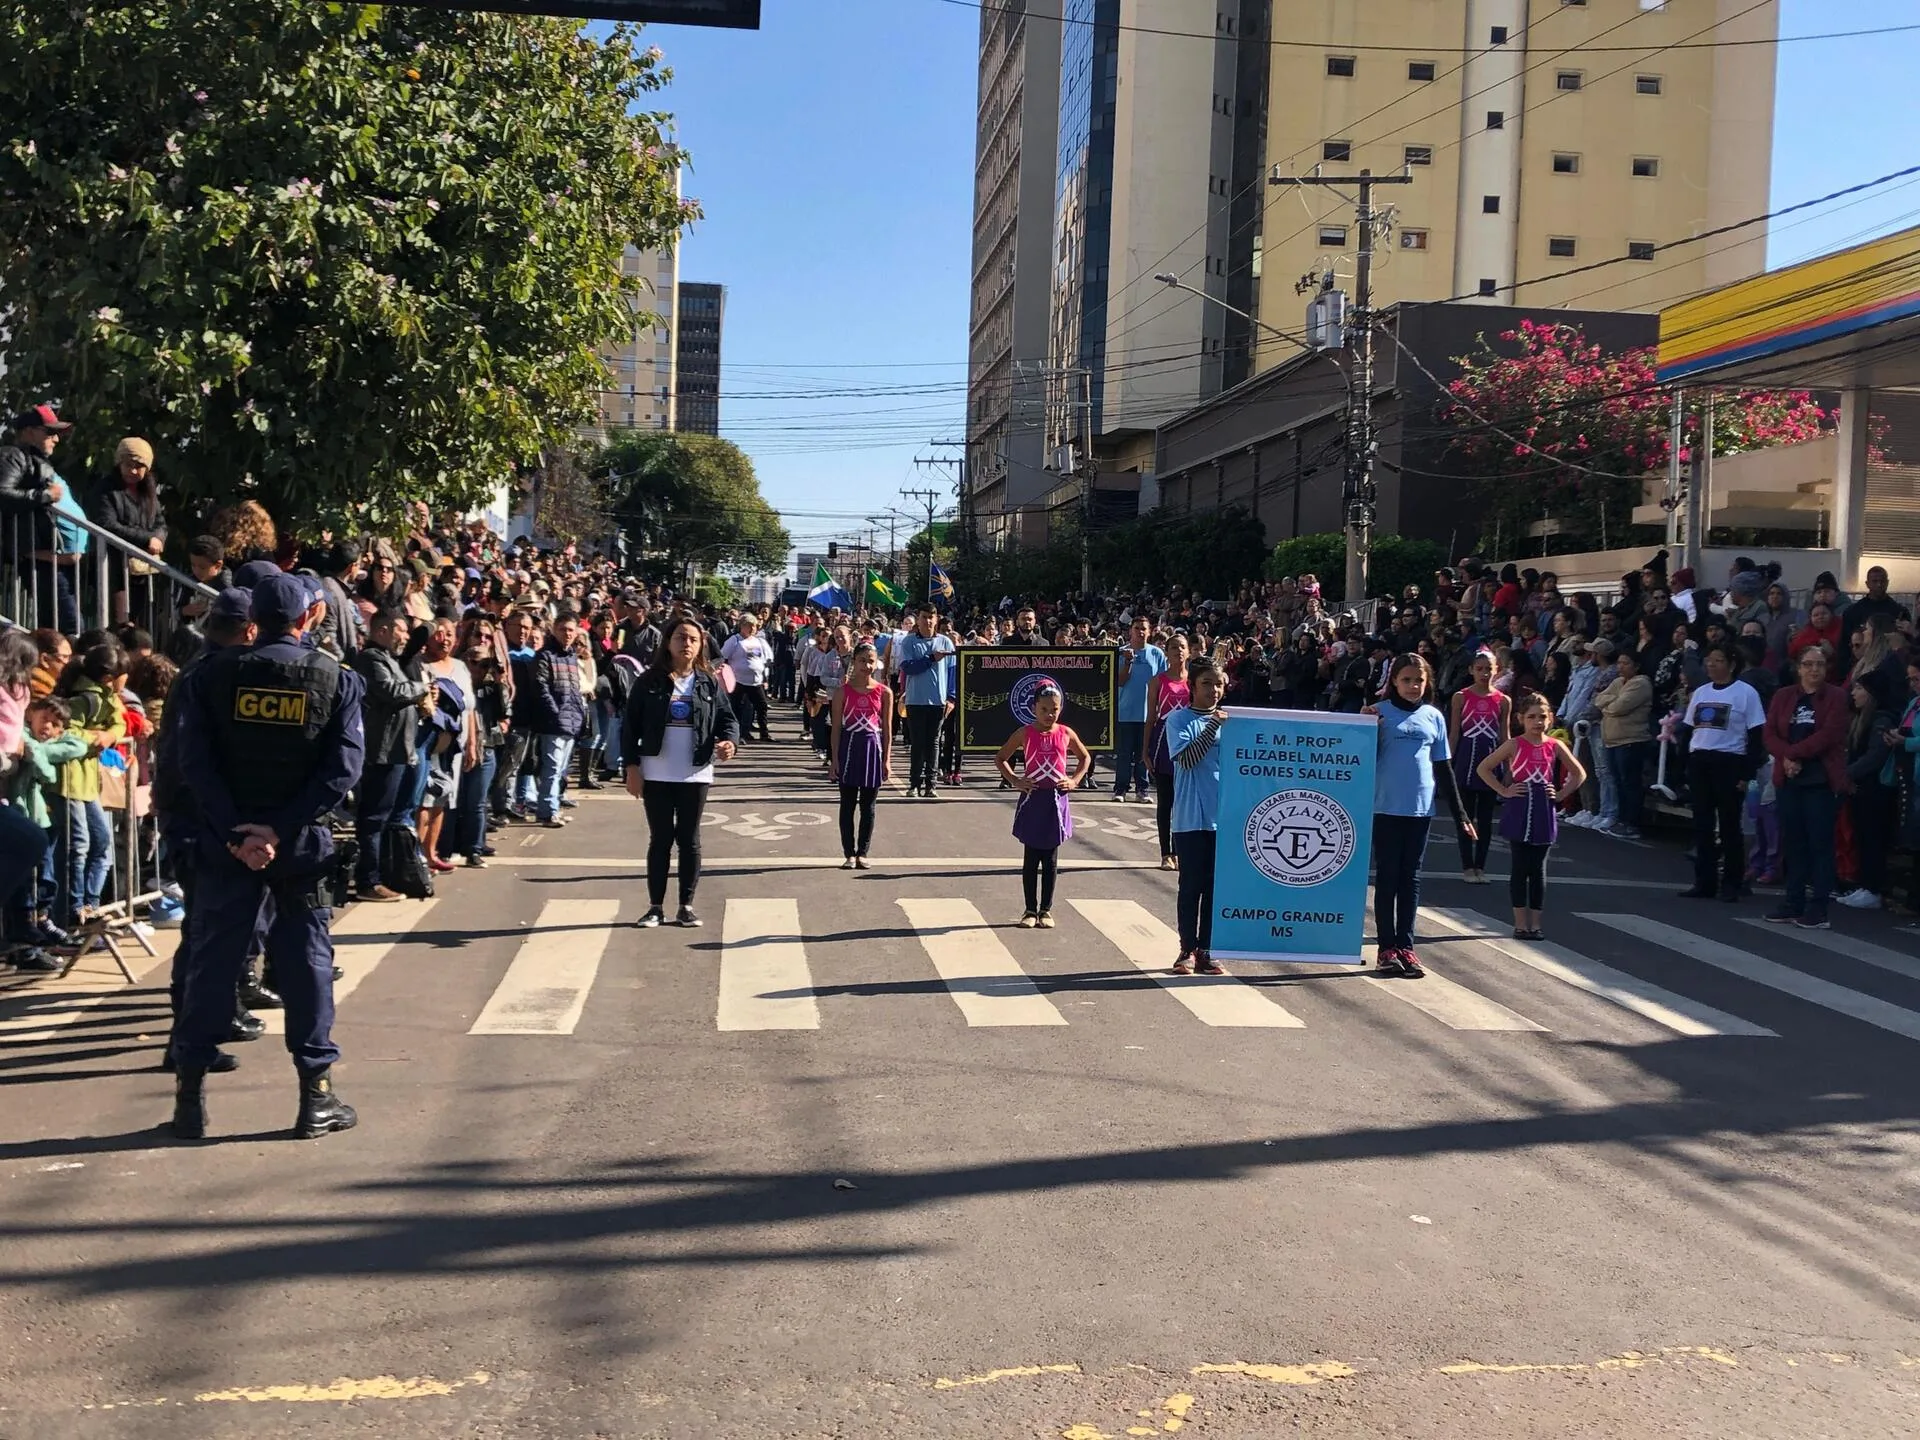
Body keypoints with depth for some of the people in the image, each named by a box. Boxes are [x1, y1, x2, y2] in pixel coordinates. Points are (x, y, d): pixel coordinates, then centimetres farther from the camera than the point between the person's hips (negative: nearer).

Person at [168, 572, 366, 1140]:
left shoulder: (211, 676, -2)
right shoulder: (335, 680, -3)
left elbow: (195, 762, -9)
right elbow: (343, 768, -11)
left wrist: (236, 831, -11)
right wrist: (281, 830, -13)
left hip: (227, 839, 1)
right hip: (301, 842, -1)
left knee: (213, 957, 9)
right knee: (306, 959, 7)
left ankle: (190, 1093, 12)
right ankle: (316, 1095, 9)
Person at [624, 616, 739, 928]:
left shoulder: (709, 683, 3)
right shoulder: (649, 681, -1)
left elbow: (727, 717, 3)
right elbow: (630, 725, -1)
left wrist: (728, 740, -19)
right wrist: (632, 766, -8)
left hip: (695, 775, 1)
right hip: (656, 774, -1)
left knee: (689, 840, 7)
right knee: (660, 839, 6)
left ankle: (686, 906, 15)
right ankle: (656, 907, 12)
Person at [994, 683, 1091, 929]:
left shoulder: (1066, 733, 2)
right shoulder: (1025, 733, -2)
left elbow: (1085, 757, 17)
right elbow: (1000, 758, 7)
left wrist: (1074, 780, 3)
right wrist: (1014, 780, -5)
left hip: (1056, 801, 1)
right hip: (1032, 800, -1)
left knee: (1050, 860, 6)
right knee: (1031, 860, 5)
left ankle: (1046, 910, 15)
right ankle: (1030, 910, 13)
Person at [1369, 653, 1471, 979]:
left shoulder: (1434, 717, 8)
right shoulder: (1381, 713, -2)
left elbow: (1443, 768, 11)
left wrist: (1459, 814, 9)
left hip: (1421, 808, 3)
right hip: (1386, 807, -3)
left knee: (1411, 879, 8)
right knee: (1387, 877, 3)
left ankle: (1406, 946, 13)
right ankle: (1388, 948, 8)